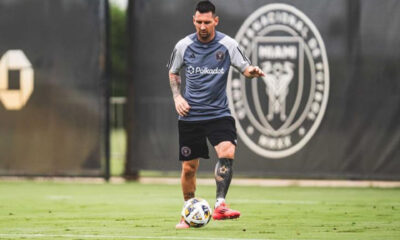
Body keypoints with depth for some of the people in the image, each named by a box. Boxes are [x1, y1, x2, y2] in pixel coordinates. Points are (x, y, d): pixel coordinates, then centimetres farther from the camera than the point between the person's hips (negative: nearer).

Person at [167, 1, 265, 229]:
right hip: (190, 115, 1)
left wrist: (252, 71, -27)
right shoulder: (184, 46, 1)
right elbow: (174, 73, 16)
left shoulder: (227, 44, -4)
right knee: (189, 167, 5)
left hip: (218, 113, -1)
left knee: (227, 152, -27)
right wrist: (177, 97, 1)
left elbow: (245, 68, -3)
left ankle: (220, 205, -28)